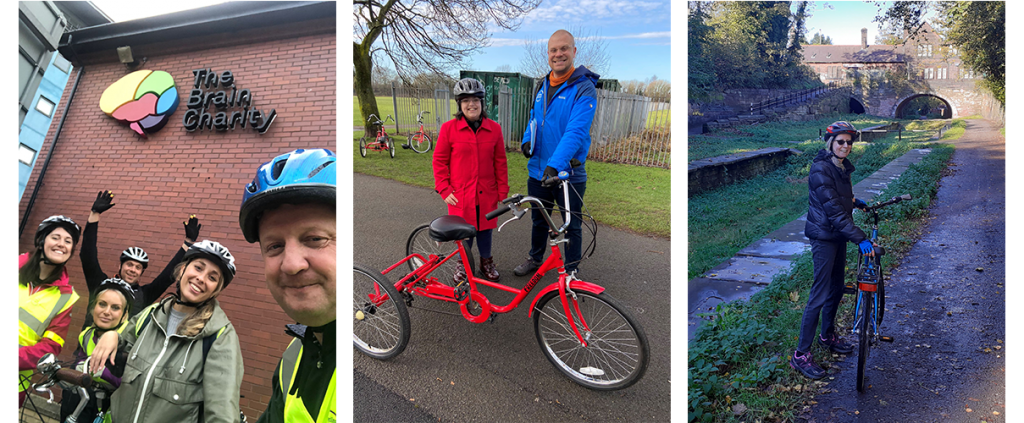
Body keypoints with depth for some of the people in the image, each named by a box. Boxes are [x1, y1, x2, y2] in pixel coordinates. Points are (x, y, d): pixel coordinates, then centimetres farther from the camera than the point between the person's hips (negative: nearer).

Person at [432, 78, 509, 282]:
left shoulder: (494, 129, 0)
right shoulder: (449, 128, -6)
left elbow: (500, 162, 4)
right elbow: (439, 161, -1)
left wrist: (502, 192, 4)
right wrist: (445, 190, -6)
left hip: (486, 194, 2)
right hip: (460, 195, -2)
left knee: (485, 228, 14)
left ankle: (486, 262, 34)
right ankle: (463, 264, 29)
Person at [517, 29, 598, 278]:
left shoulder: (584, 88, -15)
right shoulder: (542, 85, 8)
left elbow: (576, 131, -27)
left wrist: (555, 164, -38)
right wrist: (528, 140, 1)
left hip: (569, 173, -6)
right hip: (538, 170, 6)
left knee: (571, 226, 10)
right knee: (539, 220, 22)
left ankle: (571, 270, 27)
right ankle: (535, 259, 42)